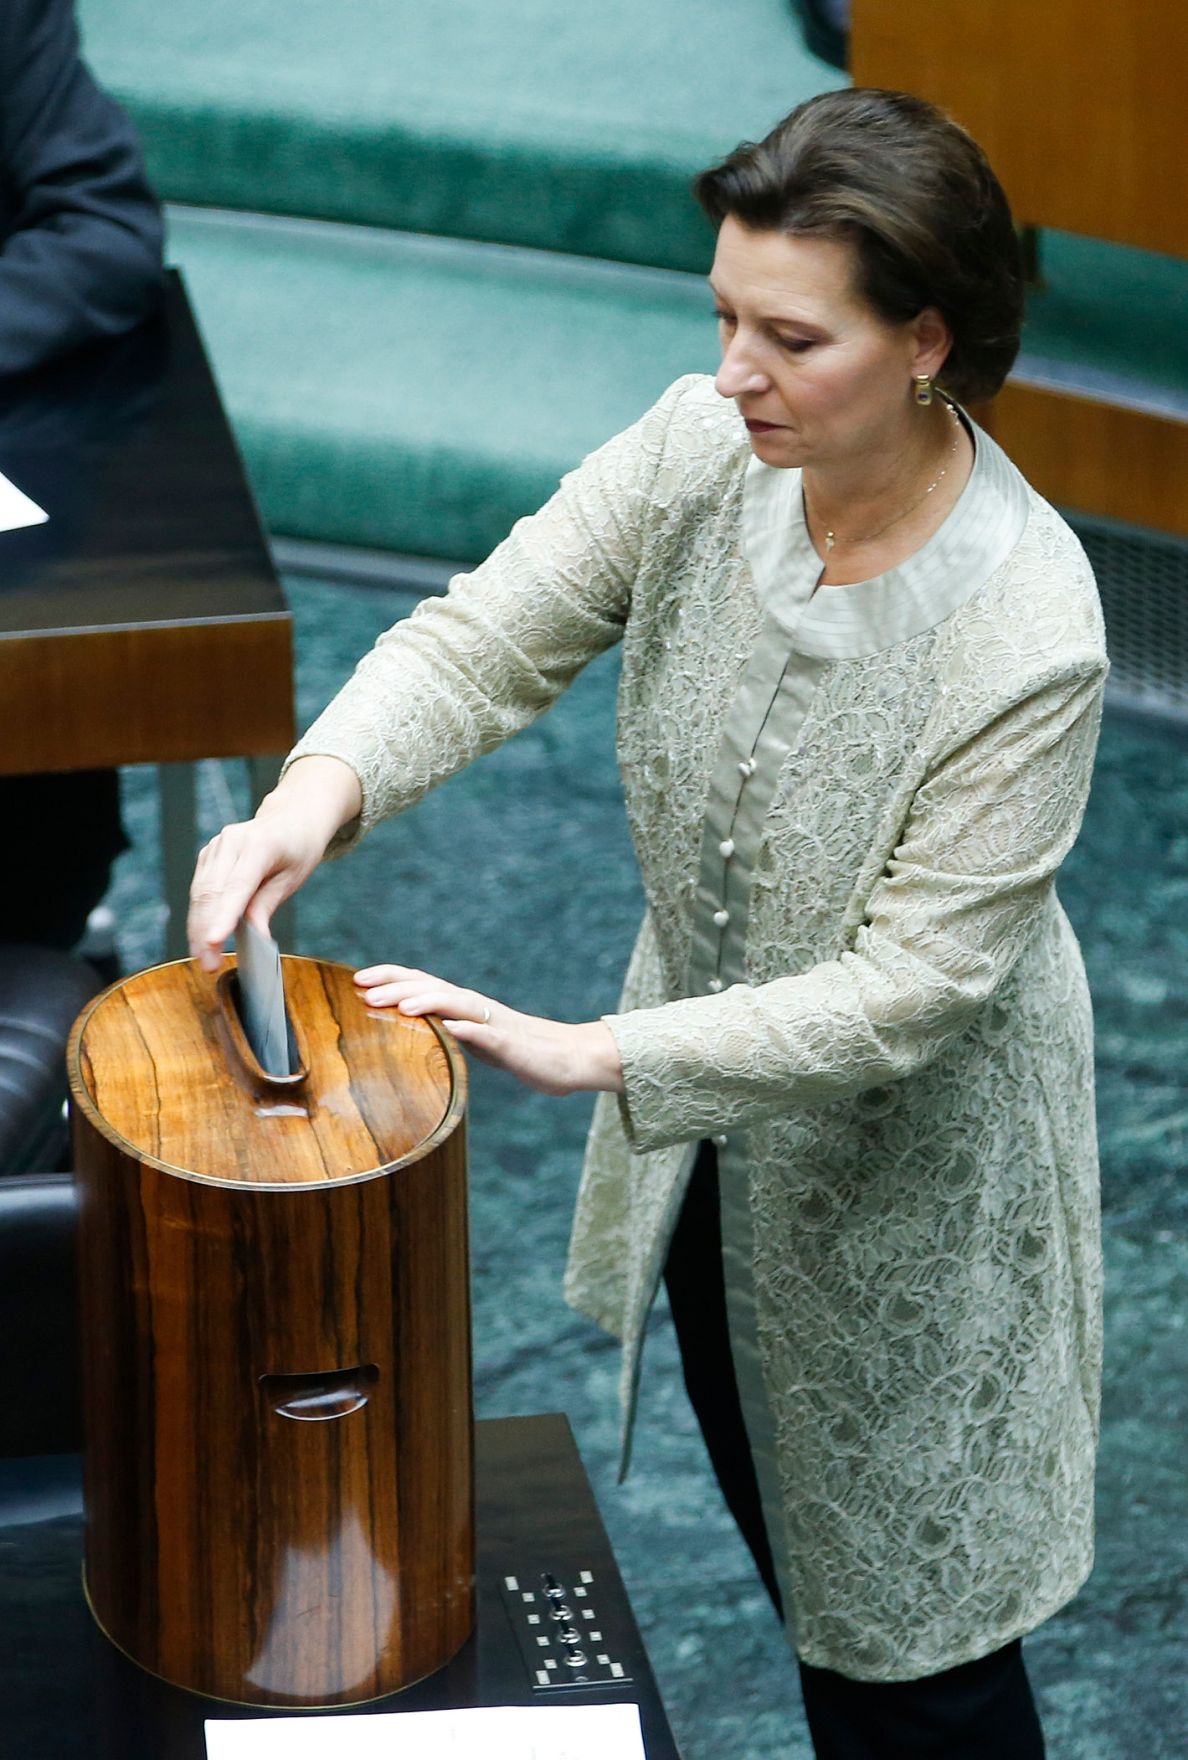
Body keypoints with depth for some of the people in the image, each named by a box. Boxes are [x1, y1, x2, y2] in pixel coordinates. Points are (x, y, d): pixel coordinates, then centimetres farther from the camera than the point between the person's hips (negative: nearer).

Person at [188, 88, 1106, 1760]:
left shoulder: (1027, 636, -33)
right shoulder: (702, 451, -17)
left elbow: (907, 991, -29)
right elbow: (486, 636, -15)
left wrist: (592, 1052, -32)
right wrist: (320, 789, -35)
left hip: (901, 1180, -6)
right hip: (710, 1143, 6)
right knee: (785, 1543, 28)